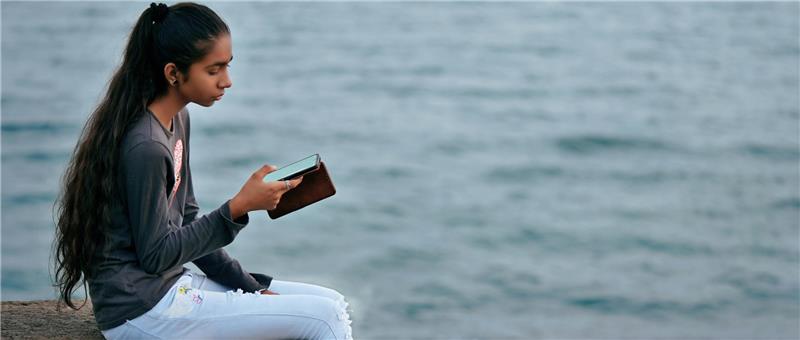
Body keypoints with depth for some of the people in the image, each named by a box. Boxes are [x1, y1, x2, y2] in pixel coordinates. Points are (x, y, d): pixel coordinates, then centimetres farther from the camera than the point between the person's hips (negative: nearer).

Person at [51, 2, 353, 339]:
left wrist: (248, 286, 7)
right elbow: (155, 255, -17)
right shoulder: (145, 147, -21)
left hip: (174, 284, 9)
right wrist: (238, 207, -20)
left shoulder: (177, 119, 8)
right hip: (142, 313, -9)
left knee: (333, 304, 4)